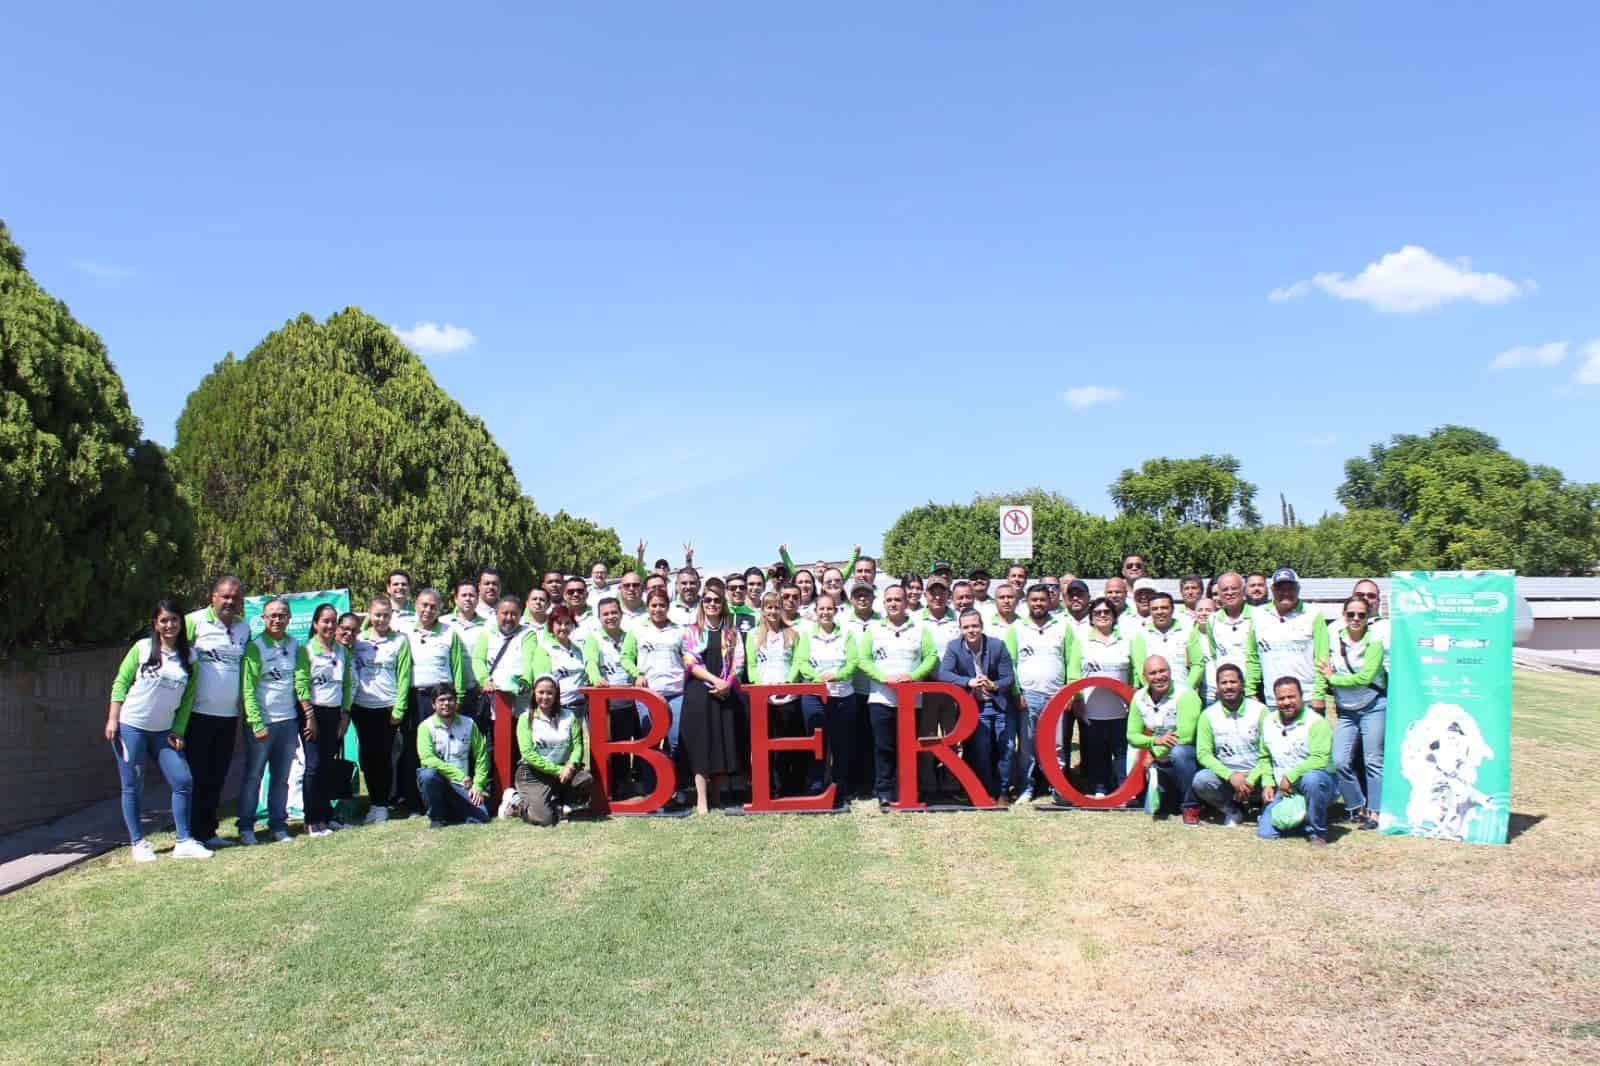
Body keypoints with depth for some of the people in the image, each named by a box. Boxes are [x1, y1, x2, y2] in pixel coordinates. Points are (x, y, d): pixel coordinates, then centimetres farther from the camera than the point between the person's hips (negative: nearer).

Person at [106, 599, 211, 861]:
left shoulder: (189, 656, 4)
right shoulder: (142, 648, -5)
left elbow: (187, 698, 7)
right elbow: (120, 684, -2)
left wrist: (178, 730, 1)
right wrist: (112, 720, -8)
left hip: (163, 731, 3)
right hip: (130, 727, -3)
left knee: (183, 782, -2)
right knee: (132, 787, 4)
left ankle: (184, 842, 6)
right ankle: (138, 843, 14)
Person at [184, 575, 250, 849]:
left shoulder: (244, 628, 11)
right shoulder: (195, 621, -7)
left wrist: (243, 709, 16)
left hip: (229, 716, 5)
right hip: (199, 713, -5)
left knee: (216, 778, 11)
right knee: (197, 778, 1)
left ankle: (208, 832, 20)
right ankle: (194, 834, 9)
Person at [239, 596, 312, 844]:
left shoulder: (295, 646, 7)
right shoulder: (255, 647, -6)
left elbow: (302, 681, 4)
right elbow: (248, 688, -10)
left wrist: (308, 714, -6)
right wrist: (257, 723, -16)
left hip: (288, 721, 4)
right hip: (261, 723, -4)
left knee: (282, 777, 10)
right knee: (253, 776, 4)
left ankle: (278, 824, 19)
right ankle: (246, 827, 14)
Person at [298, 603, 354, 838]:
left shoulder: (343, 651, 10)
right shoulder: (307, 650, -5)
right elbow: (301, 684, -10)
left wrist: (345, 714, 6)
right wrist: (310, 717, -13)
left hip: (335, 713, 5)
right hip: (314, 711, -5)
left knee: (329, 765, 8)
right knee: (314, 765, -5)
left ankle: (325, 816, 16)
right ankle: (312, 821, 0)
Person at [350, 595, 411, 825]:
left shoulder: (400, 640, -1)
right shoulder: (358, 640, 6)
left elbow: (403, 675, -3)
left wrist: (399, 708, -8)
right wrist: (348, 705, 0)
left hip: (387, 706, -3)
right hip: (362, 706, 3)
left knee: (384, 756, -1)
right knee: (367, 755, 5)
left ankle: (382, 804, 10)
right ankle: (374, 802, 17)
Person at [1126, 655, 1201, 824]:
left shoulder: (1185, 695, -19)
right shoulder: (1139, 698, -2)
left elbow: (1184, 736, -29)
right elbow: (1132, 736, -1)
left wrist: (1154, 752, -20)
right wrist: (1155, 740, -22)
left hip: (1188, 757, -5)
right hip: (1161, 765, 5)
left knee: (1178, 752, -38)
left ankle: (1191, 806, -18)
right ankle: (1175, 797, 28)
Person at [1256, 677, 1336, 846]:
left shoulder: (1316, 722, -13)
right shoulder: (1268, 722, 6)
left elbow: (1320, 759, -24)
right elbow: (1265, 758, 17)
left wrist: (1290, 776, -20)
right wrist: (1267, 783, 3)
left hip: (1315, 780, -5)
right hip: (1282, 790, 5)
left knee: (1311, 779, -41)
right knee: (1265, 833, -11)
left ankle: (1317, 832, -18)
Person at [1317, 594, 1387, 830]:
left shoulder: (1374, 642, -7)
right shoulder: (1334, 638, 3)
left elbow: (1364, 678, -15)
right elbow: (1322, 669, 9)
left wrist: (1333, 678, -8)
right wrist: (1319, 692, -6)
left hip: (1373, 707, -3)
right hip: (1345, 711, 3)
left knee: (1373, 761, -1)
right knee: (1340, 761, -5)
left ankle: (1375, 812, 7)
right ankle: (1357, 807, 13)